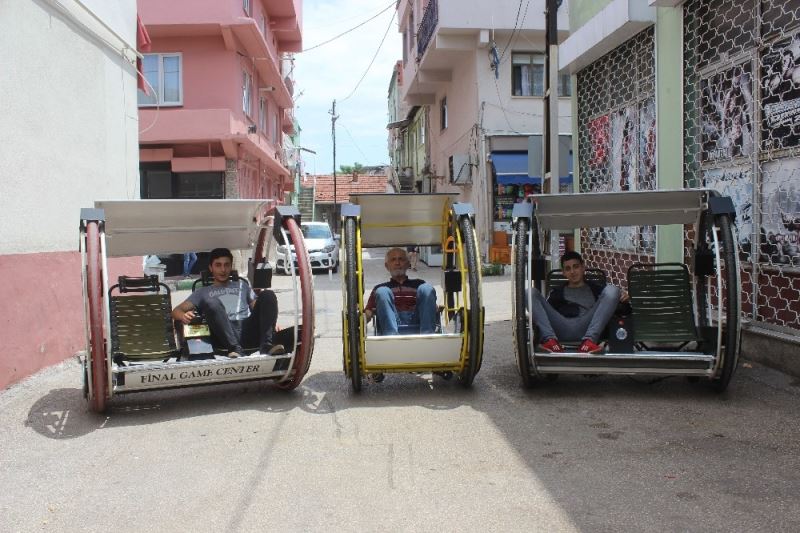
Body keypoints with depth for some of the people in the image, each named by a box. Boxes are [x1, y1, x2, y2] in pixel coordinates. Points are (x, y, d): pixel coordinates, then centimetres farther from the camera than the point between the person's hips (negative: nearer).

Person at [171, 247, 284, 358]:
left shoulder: (241, 285, 32)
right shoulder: (203, 292, 27)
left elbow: (257, 308, 24)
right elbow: (176, 310, 17)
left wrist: (271, 322, 2)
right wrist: (183, 316, -9)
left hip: (249, 331, 2)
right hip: (225, 336, -2)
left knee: (267, 294, -20)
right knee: (212, 303, -30)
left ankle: (266, 344, -33)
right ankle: (234, 347, -39)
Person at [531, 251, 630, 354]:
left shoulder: (596, 288, 30)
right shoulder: (558, 292, 32)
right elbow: (548, 311, 19)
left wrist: (624, 301, 0)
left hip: (586, 328, 0)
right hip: (561, 329, 1)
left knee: (612, 290, -15)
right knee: (531, 292, -12)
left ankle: (588, 341, -33)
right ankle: (549, 338, -34)